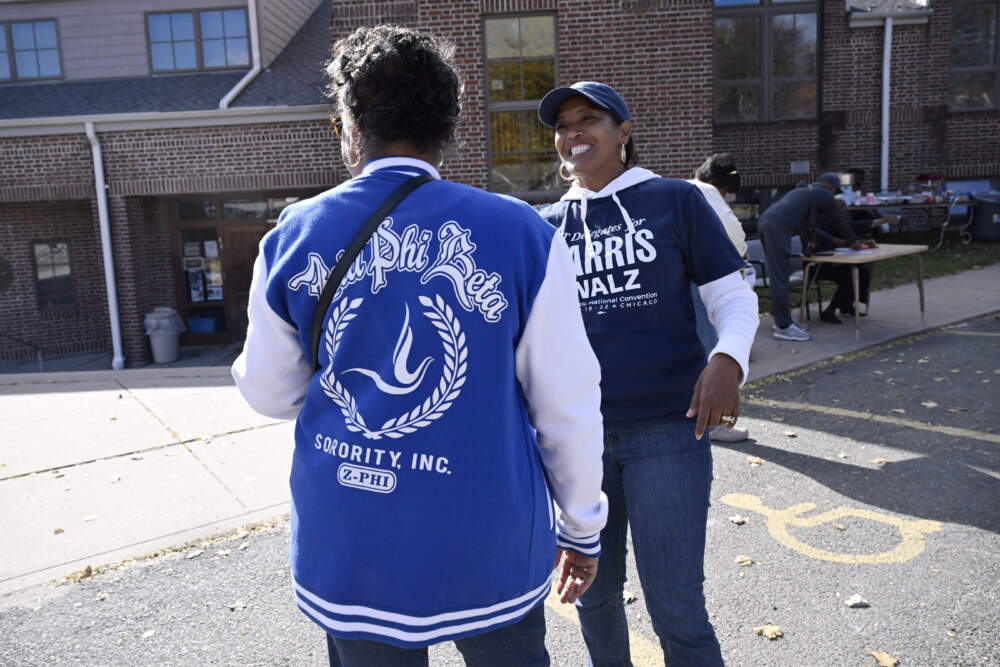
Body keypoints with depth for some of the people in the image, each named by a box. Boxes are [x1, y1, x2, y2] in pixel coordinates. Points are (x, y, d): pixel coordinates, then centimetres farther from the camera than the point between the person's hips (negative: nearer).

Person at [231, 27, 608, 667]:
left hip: (348, 553, 2)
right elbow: (568, 406, -7)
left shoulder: (292, 237, -6)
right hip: (489, 550, -1)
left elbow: (271, 393, 6)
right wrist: (582, 528, 7)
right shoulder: (523, 235, -11)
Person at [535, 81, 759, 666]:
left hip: (667, 430, -3)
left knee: (677, 612, 1)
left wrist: (728, 359, -18)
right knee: (594, 595, 17)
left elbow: (734, 297, 1)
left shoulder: (676, 201, 0)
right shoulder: (548, 226, 8)